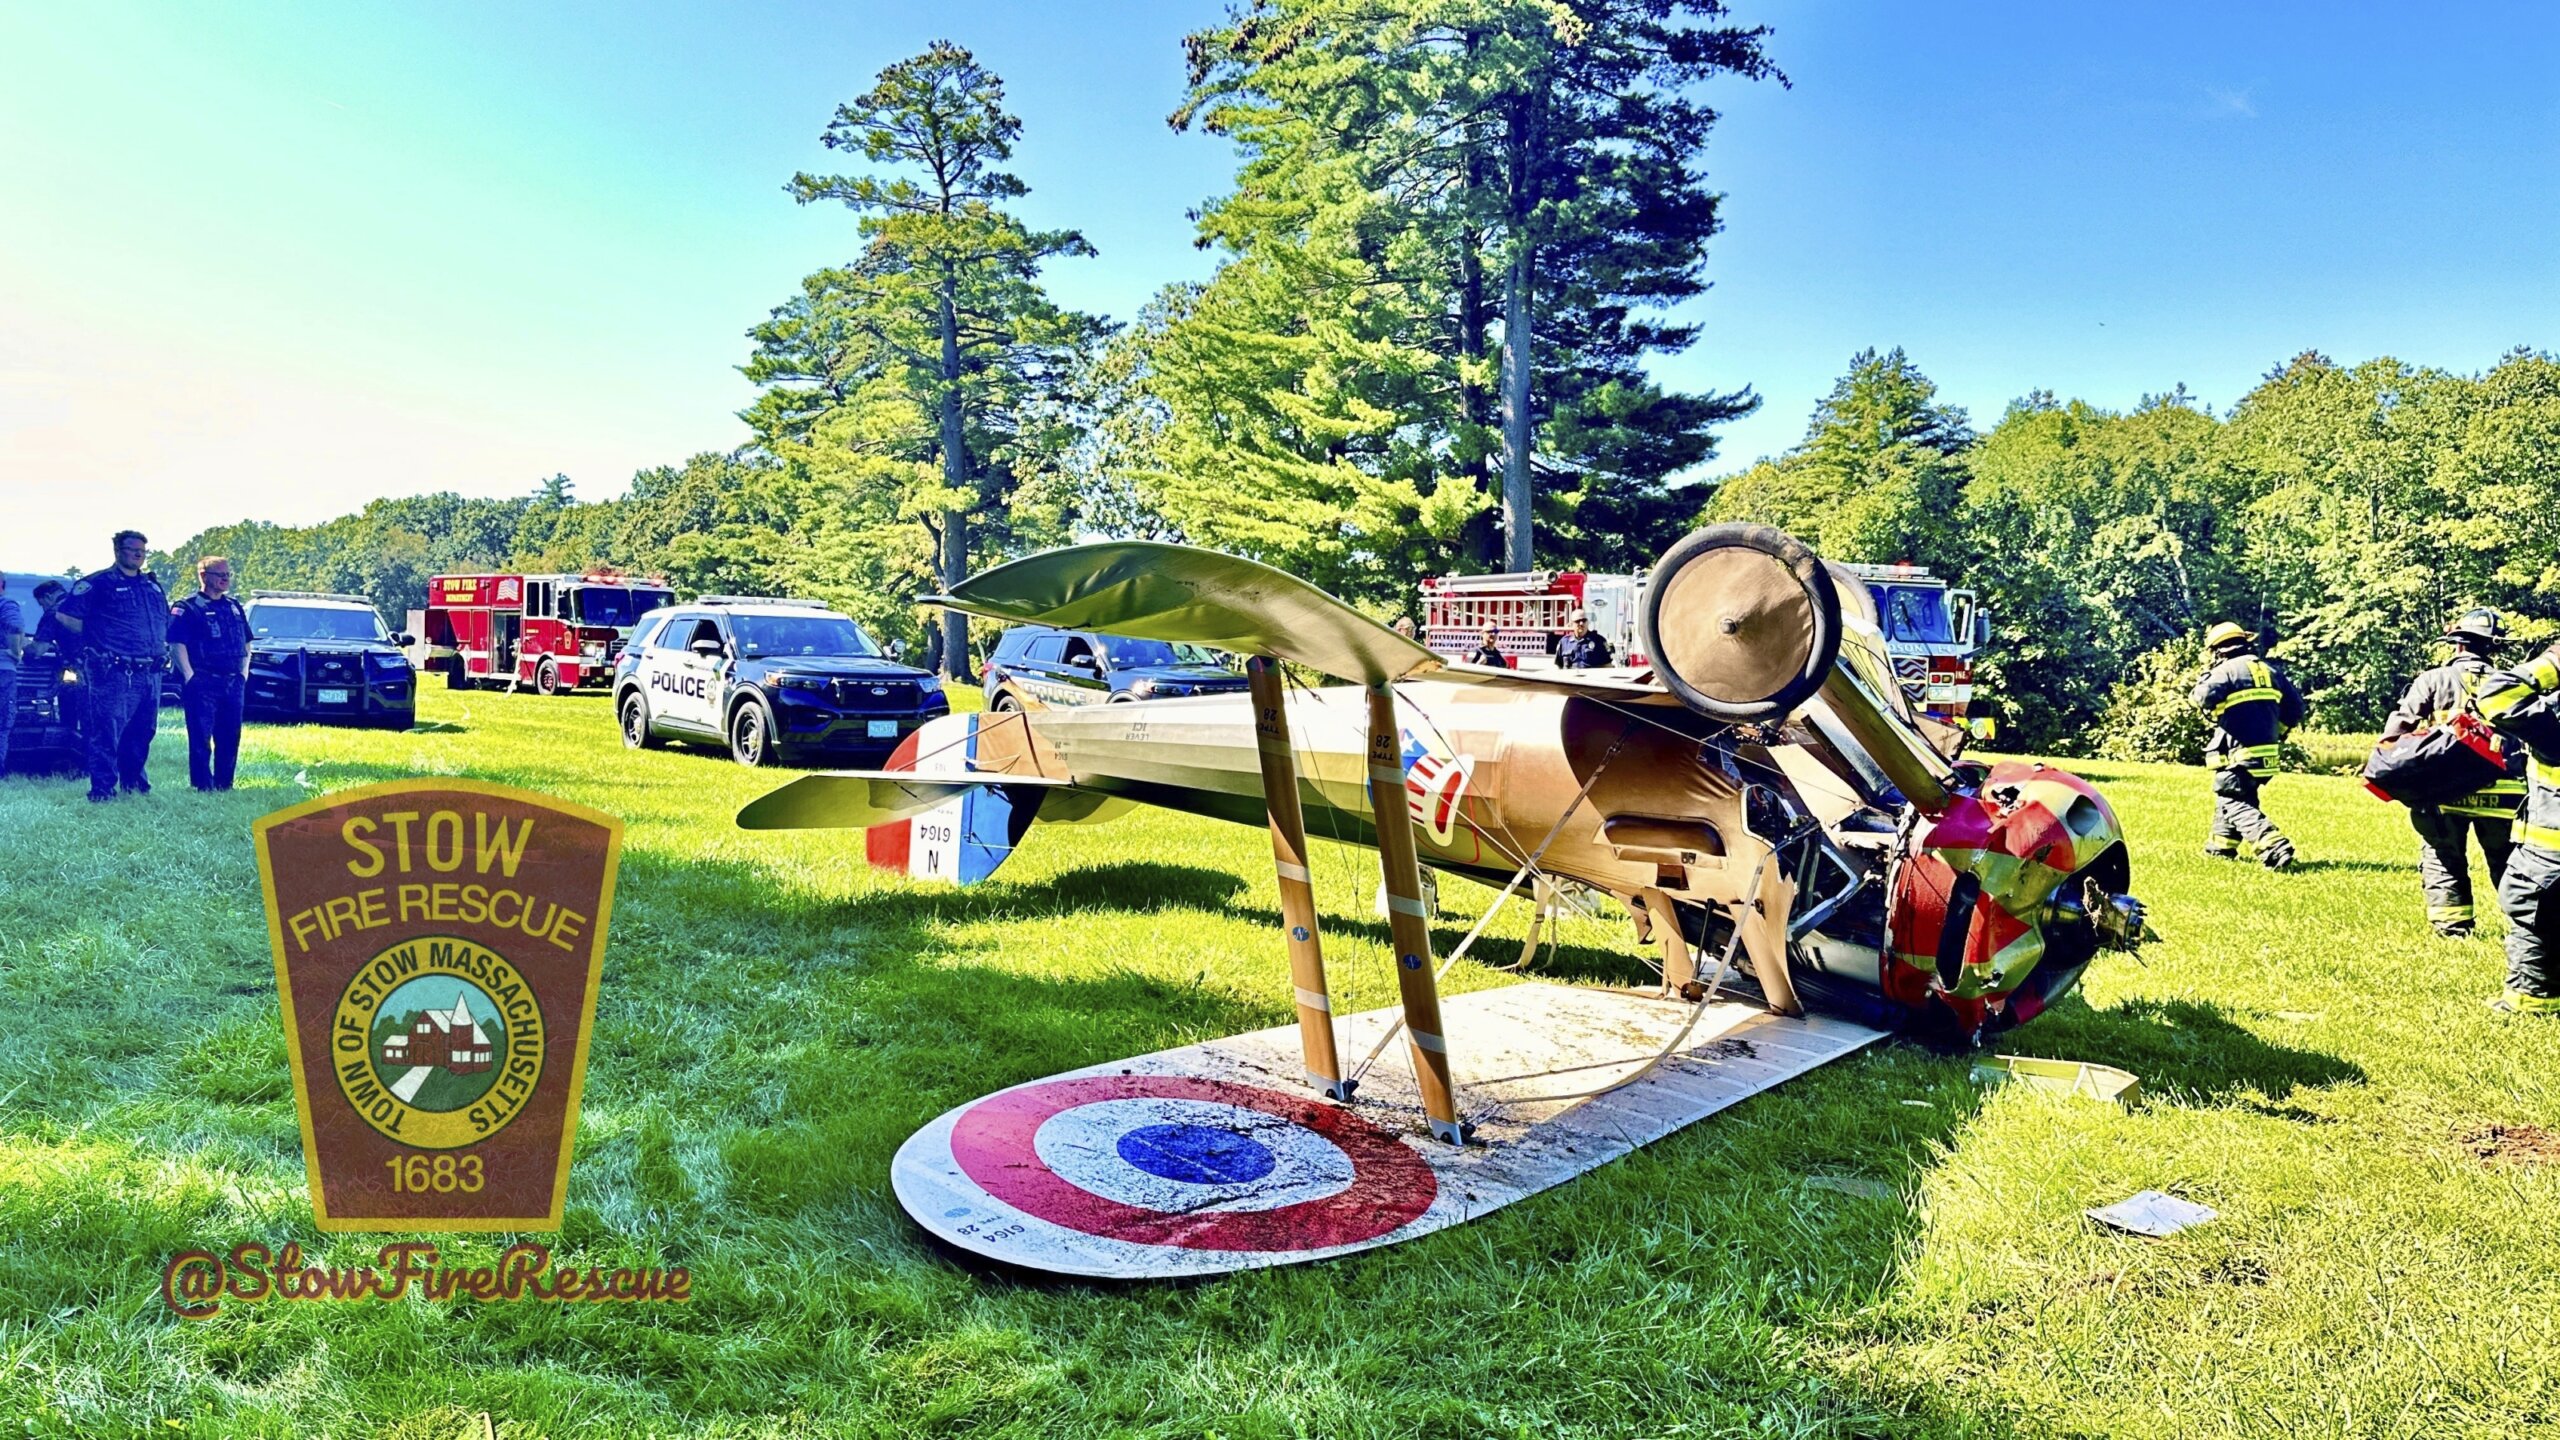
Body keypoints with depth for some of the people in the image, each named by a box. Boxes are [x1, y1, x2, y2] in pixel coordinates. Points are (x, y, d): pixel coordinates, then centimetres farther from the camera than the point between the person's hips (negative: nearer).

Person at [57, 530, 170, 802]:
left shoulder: (153, 586, 19)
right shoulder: (99, 583, -1)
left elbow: (166, 623, 28)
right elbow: (65, 615, -3)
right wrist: (96, 638, 0)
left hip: (150, 674, 6)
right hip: (114, 674, -6)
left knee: (142, 731, 12)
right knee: (107, 733, -7)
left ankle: (134, 780, 25)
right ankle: (102, 789, -5)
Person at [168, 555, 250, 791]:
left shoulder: (234, 607, 18)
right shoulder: (187, 608, -3)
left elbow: (246, 642, 24)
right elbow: (177, 644, -10)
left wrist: (244, 671, 13)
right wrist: (189, 676, -16)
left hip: (232, 683, 6)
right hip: (203, 683, -6)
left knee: (230, 737, 8)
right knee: (201, 738, -6)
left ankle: (224, 785, 15)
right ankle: (203, 786, -3)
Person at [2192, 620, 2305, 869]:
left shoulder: (2227, 670, -8)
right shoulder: (2270, 670, 13)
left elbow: (2205, 697, -24)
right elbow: (2295, 707, 14)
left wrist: (2203, 680, -3)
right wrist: (2277, 731, 25)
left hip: (2238, 754, -8)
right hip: (2266, 753, 8)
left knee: (2237, 804, -5)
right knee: (2228, 795, 23)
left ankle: (2274, 846, -22)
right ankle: (2221, 845, 31)